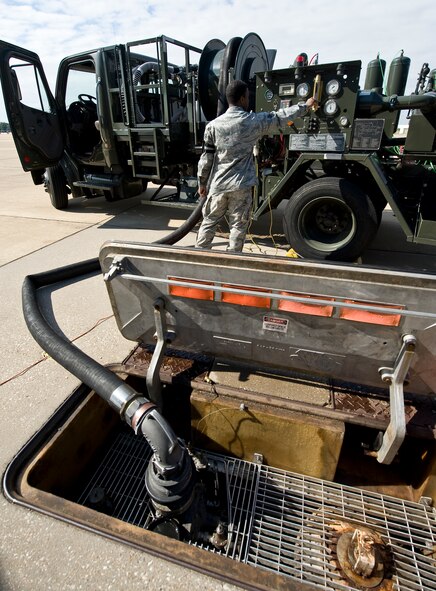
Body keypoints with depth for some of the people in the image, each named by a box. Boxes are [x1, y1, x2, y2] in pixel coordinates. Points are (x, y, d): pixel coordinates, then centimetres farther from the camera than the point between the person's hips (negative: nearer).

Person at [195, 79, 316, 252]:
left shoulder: (213, 125, 0)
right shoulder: (254, 121, -3)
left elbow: (206, 157, 2)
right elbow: (281, 117, 10)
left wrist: (202, 183, 11)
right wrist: (305, 105, 25)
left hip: (217, 185, 2)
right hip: (241, 185, -2)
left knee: (209, 222, 13)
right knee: (238, 226, 7)